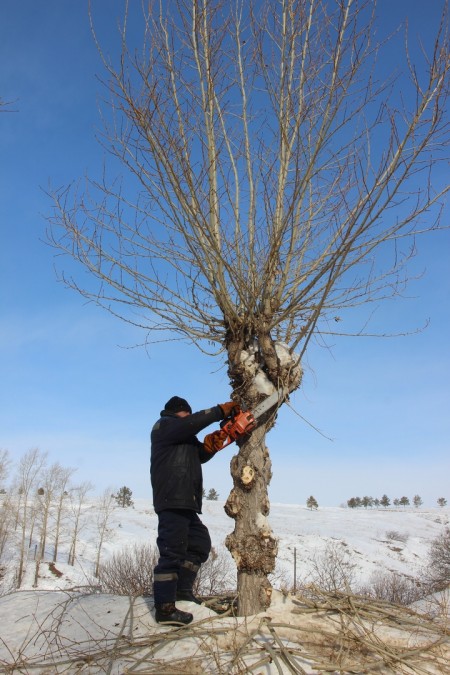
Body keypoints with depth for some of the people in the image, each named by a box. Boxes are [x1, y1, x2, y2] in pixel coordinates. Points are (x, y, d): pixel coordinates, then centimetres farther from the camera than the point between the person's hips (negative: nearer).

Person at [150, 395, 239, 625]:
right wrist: (221, 410, -15)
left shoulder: (184, 437, 26)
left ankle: (182, 589, 24)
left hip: (185, 503, 11)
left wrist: (211, 444, -3)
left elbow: (200, 455, 18)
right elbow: (192, 423, -19)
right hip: (172, 501, -11)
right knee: (172, 552, -11)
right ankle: (165, 608, -8)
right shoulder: (165, 425, -3)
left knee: (200, 543, 17)